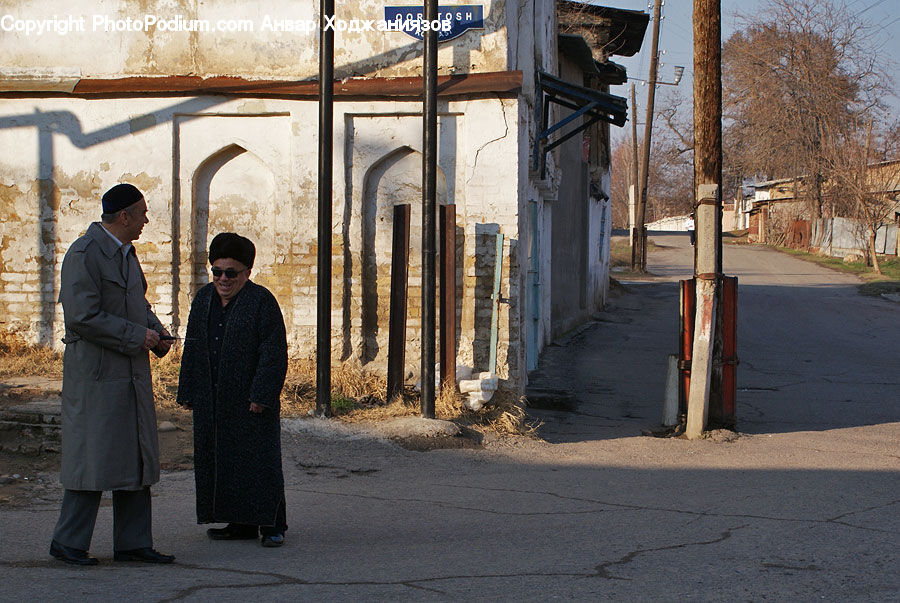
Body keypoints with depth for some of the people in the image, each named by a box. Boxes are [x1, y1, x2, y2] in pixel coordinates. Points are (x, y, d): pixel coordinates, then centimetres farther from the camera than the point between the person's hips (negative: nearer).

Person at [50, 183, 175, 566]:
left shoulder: (126, 252, 17)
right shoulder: (85, 254, -13)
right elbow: (83, 315, -21)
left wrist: (157, 333, 8)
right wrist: (137, 336, -17)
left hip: (132, 373, 9)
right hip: (96, 372, -9)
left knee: (136, 458, 9)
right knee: (93, 458, -5)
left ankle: (132, 543, 15)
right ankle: (68, 542, 6)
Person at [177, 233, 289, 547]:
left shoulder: (262, 301, -7)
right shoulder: (203, 299, 13)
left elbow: (273, 353, -12)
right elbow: (192, 349, 17)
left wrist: (261, 395, -18)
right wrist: (187, 392, 12)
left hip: (251, 403, -6)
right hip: (211, 401, 6)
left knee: (258, 459, -4)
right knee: (218, 460, 7)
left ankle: (271, 524, 4)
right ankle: (241, 524, 14)